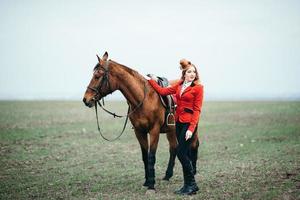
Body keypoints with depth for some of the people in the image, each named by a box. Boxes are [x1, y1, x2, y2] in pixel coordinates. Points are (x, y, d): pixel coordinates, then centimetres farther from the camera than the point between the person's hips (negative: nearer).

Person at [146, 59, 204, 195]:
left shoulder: (198, 88, -7)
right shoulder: (179, 85, 12)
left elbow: (197, 110, -11)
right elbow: (163, 91, 13)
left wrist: (191, 128, -17)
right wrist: (151, 81, 14)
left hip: (188, 123, -6)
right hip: (178, 121, 6)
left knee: (181, 152, -10)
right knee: (184, 154, 9)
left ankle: (191, 185, 1)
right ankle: (189, 185, 16)